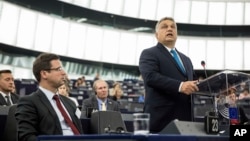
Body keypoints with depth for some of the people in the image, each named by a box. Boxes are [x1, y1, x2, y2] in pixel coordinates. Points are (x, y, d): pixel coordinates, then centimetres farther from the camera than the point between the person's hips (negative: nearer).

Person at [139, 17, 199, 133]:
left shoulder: (186, 59, 26)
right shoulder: (149, 54, 3)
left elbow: (193, 83, 27)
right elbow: (150, 77, -14)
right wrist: (180, 86, -25)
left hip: (185, 117, 7)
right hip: (161, 118, -6)